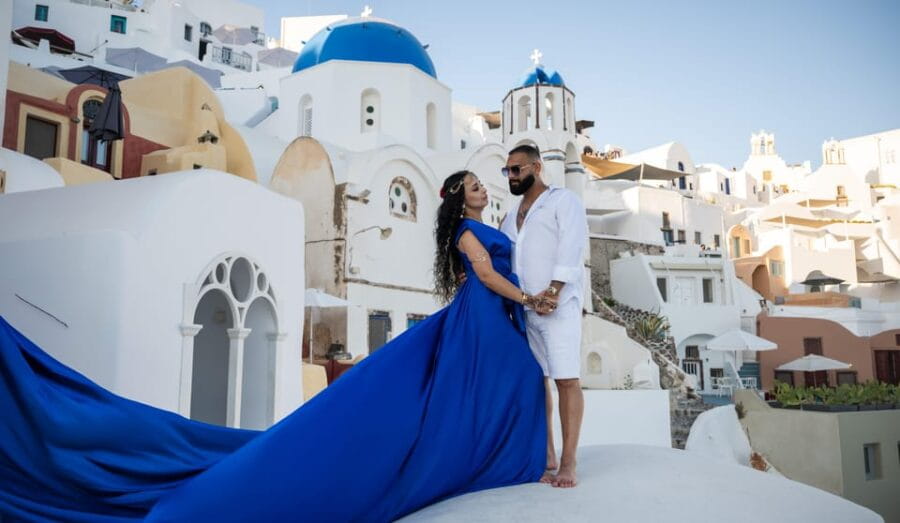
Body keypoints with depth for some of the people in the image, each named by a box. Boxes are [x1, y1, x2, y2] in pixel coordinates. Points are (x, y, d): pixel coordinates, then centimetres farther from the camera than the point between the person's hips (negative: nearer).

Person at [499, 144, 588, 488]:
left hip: (558, 303, -6)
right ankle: (546, 454, 15)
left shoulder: (564, 200, 4)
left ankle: (568, 463, -5)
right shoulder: (511, 215, 23)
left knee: (566, 379, -9)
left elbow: (570, 247, -10)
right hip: (522, 306, 7)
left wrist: (553, 290, -21)